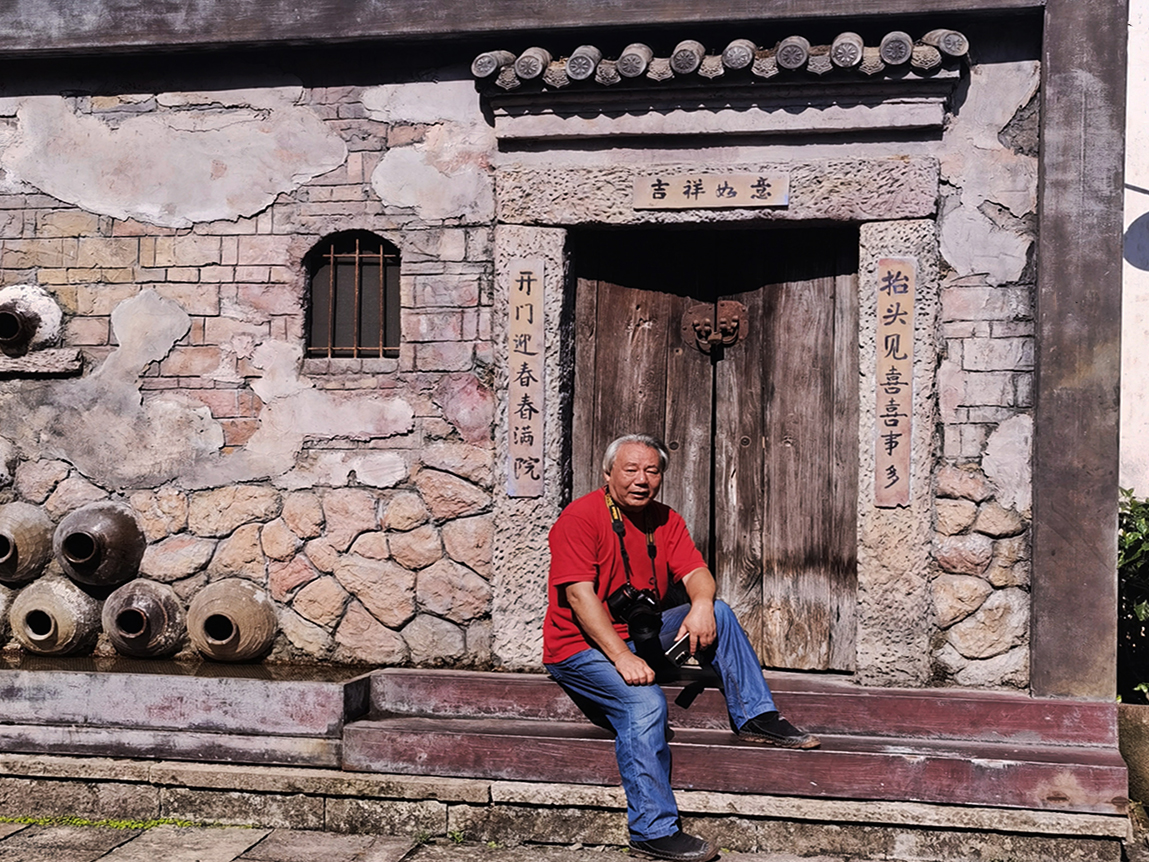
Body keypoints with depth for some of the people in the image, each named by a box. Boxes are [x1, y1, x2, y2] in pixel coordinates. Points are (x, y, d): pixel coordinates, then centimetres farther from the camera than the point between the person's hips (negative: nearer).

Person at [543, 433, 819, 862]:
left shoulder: (665, 521, 8)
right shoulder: (580, 517, -14)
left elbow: (695, 572, 1)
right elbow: (579, 595, -22)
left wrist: (701, 604, -24)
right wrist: (622, 657, -29)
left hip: (641, 635, 7)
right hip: (581, 647, -7)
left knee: (718, 614, -6)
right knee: (645, 701, -31)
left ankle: (755, 717, -2)